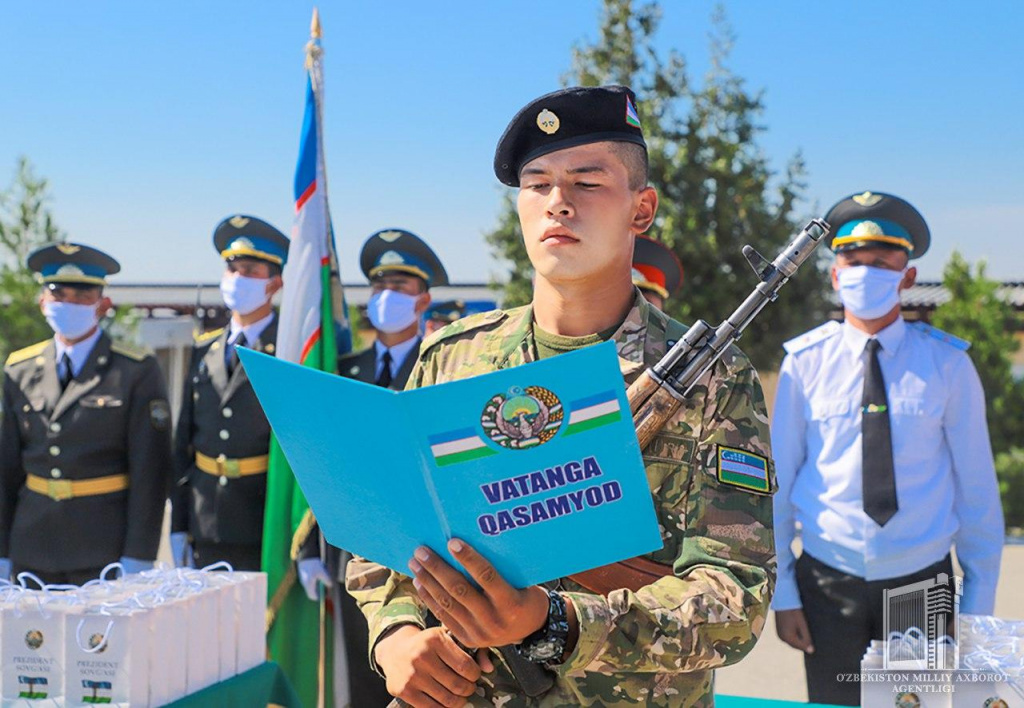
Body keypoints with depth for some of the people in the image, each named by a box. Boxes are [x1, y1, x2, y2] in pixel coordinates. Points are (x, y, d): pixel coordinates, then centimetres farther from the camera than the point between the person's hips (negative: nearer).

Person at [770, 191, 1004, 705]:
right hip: (828, 581, 0)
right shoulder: (804, 363, -3)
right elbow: (777, 482, 2)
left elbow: (976, 488, 2)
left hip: (922, 584, 0)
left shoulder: (947, 364, -2)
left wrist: (978, 601, 3)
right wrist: (781, 592, 1)